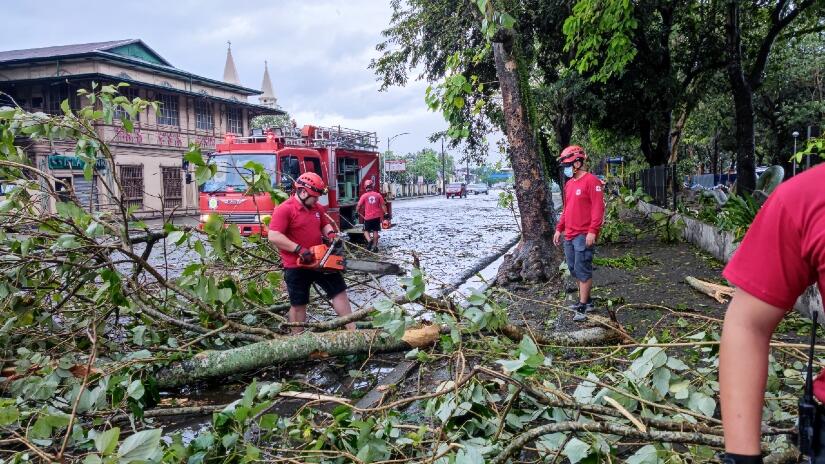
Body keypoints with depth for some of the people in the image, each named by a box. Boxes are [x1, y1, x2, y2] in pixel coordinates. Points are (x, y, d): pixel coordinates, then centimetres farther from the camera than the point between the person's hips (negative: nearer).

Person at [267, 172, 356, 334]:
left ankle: (352, 330, 18)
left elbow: (325, 224, 24)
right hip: (296, 267, -7)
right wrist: (299, 249, -27)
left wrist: (330, 233, -1)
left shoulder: (317, 208, 8)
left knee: (339, 292, 9)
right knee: (298, 304, 6)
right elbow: (274, 236, -23)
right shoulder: (284, 209, -16)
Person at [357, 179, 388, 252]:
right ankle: (374, 246, 12)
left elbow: (359, 206, -5)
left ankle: (369, 240, -15)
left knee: (366, 230, 11)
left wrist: (358, 212, 12)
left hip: (368, 217, -2)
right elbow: (383, 205, 1)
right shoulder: (378, 195, -1)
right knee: (375, 231, 10)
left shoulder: (364, 196, -7)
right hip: (377, 216, 2)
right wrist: (386, 213, 7)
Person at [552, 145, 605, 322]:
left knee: (583, 271, -7)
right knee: (574, 270, 12)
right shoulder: (569, 183, 16)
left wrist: (592, 231, -22)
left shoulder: (592, 181, -10)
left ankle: (583, 307, -2)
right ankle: (586, 300, 25)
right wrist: (559, 229, 20)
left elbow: (598, 208, -16)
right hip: (569, 236, 9)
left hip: (584, 236, -9)